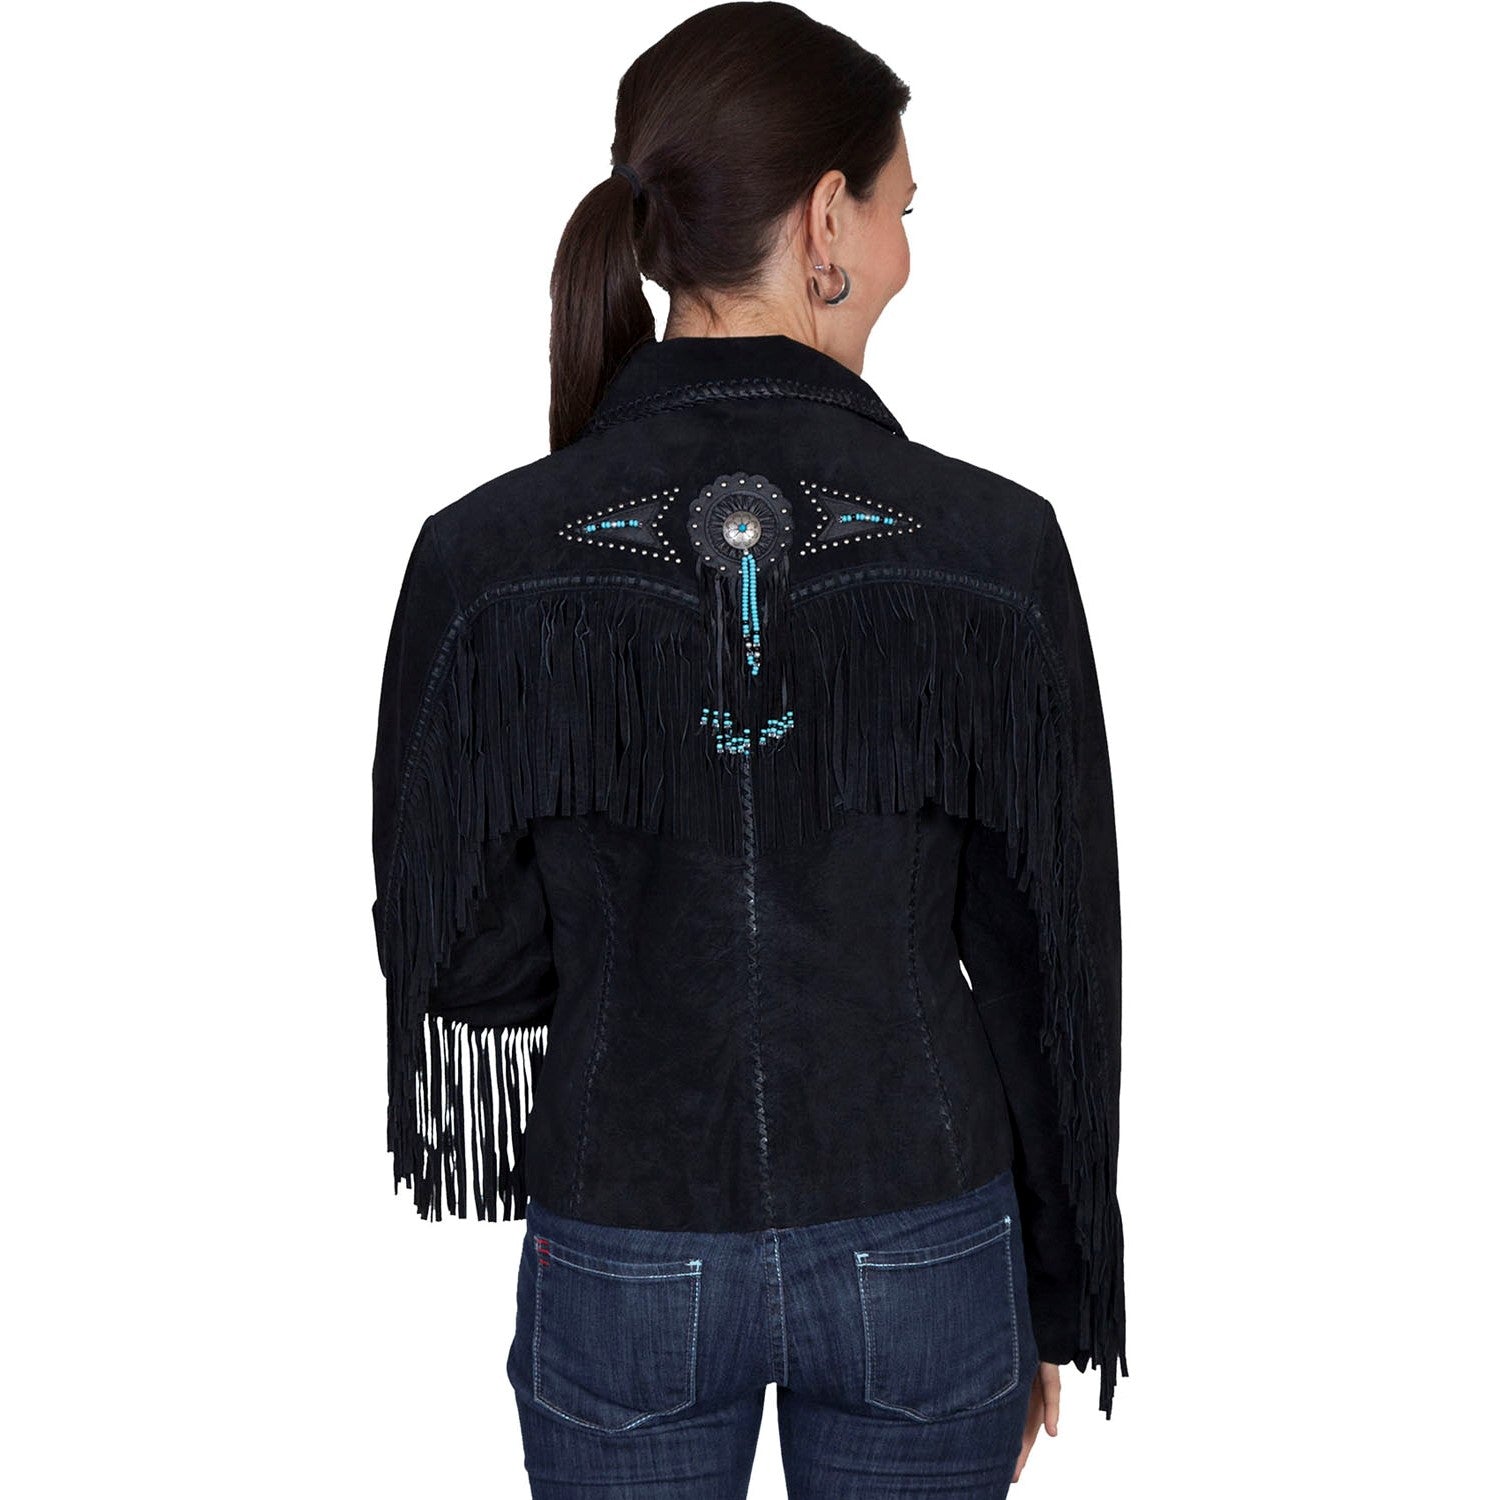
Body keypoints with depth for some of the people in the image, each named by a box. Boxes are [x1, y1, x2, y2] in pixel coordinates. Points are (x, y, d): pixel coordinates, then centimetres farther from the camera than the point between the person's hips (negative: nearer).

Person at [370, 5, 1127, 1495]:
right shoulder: (994, 545, -13)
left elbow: (462, 955, -5)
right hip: (923, 1257, 0)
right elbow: (1053, 961, -6)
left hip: (623, 1259, 0)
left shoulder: (487, 558, -13)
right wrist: (1058, 1297, 7)